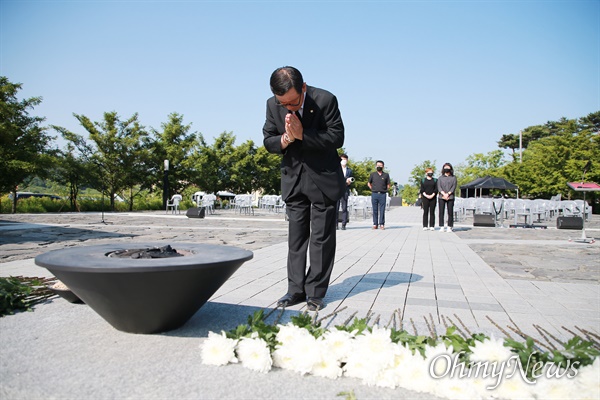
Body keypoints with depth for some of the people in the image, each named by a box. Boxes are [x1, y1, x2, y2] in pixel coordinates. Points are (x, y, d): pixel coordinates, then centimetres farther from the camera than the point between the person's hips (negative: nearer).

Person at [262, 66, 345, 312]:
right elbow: (268, 142, -1)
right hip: (293, 179, 4)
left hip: (323, 178, -3)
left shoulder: (325, 100, -17)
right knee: (296, 236, 7)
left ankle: (315, 292, 10)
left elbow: (337, 138, -18)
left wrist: (302, 134, -25)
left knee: (322, 237, 1)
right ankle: (296, 289, 15)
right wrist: (285, 139, -22)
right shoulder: (273, 105, -5)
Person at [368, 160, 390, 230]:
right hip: (374, 194, 1)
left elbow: (388, 185, 11)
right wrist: (373, 189, 9)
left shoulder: (386, 175, 6)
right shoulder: (372, 174, 8)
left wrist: (384, 190, 4)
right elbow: (369, 183, 17)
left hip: (382, 194, -1)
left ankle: (381, 224, 4)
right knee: (375, 210, 3)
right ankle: (375, 224, 8)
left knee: (382, 210, -1)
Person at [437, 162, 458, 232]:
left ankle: (449, 227, 1)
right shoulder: (440, 178, 13)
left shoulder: (453, 177, 11)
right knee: (441, 212, -2)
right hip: (441, 197, 1)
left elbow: (454, 187, 1)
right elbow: (439, 187, 3)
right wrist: (443, 194, -12)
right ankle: (441, 227, 0)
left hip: (450, 197, -1)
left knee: (450, 212, -3)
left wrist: (448, 194, -12)